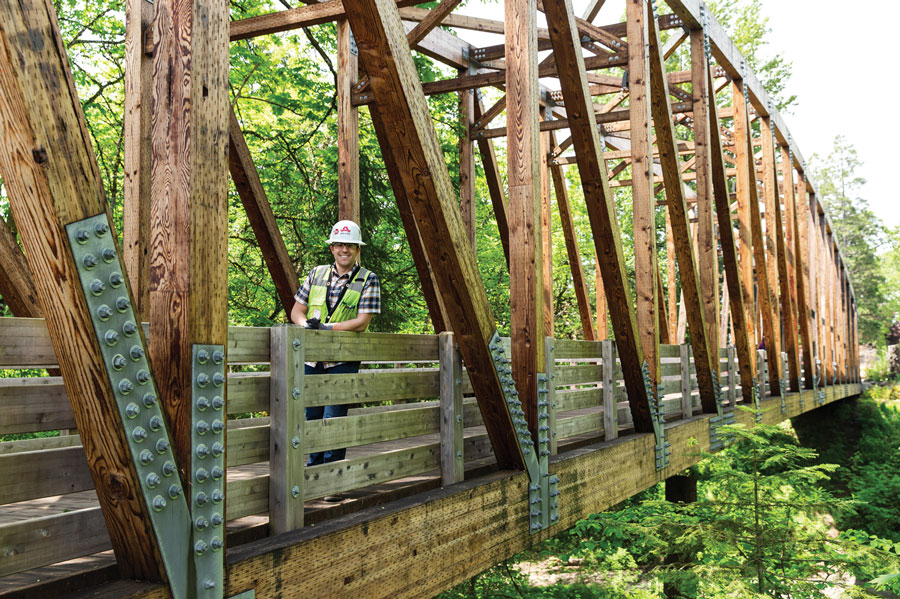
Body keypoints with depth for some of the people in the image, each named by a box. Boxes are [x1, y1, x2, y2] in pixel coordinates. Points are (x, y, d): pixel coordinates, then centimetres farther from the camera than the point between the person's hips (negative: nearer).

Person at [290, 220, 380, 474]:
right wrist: (307, 324, -10)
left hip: (343, 360, -4)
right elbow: (296, 311, 13)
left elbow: (362, 322, -9)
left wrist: (326, 327, -18)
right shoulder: (316, 274, 11)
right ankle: (314, 468, 27)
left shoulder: (368, 280, -1)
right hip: (312, 358, 4)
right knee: (311, 417, 10)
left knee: (333, 419, -7)